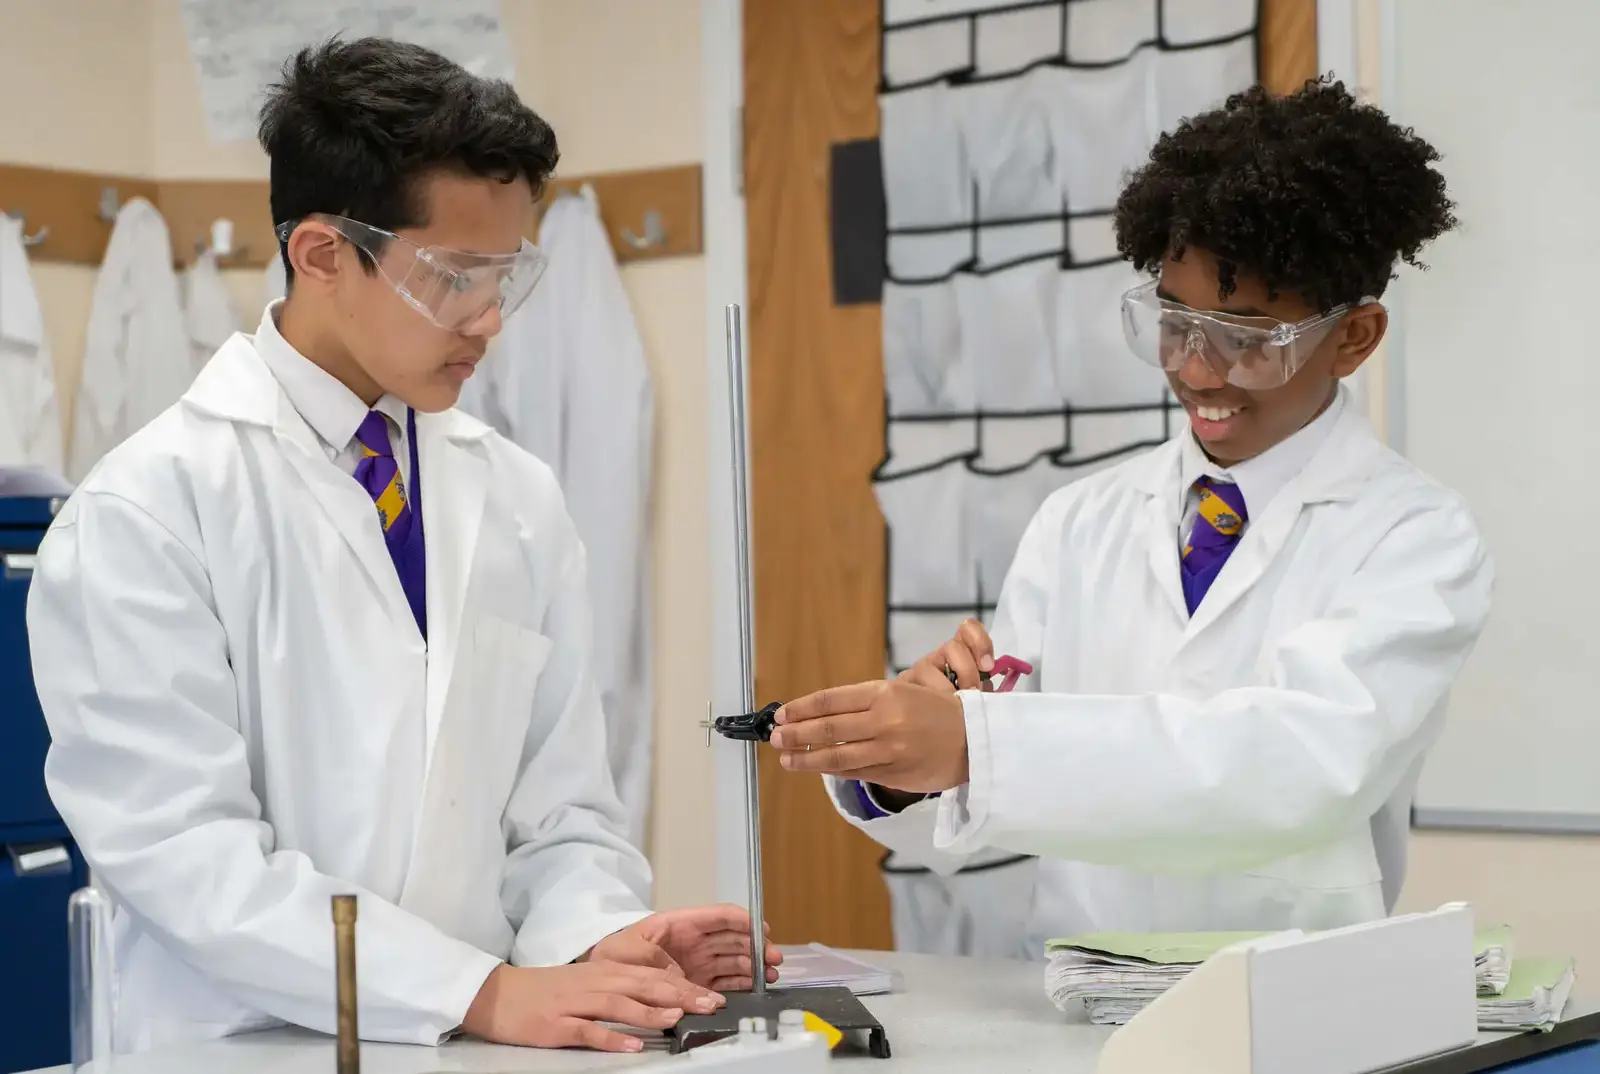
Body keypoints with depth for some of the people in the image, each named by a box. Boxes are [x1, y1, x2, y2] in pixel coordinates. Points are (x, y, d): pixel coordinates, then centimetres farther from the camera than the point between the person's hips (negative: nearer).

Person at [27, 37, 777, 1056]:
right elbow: (181, 848, -12)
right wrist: (482, 992, -19)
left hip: (496, 1048, 4)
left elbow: (562, 811, 12)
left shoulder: (520, 501, 9)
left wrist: (597, 939, -9)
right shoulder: (150, 507, -5)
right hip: (253, 1051, -4)